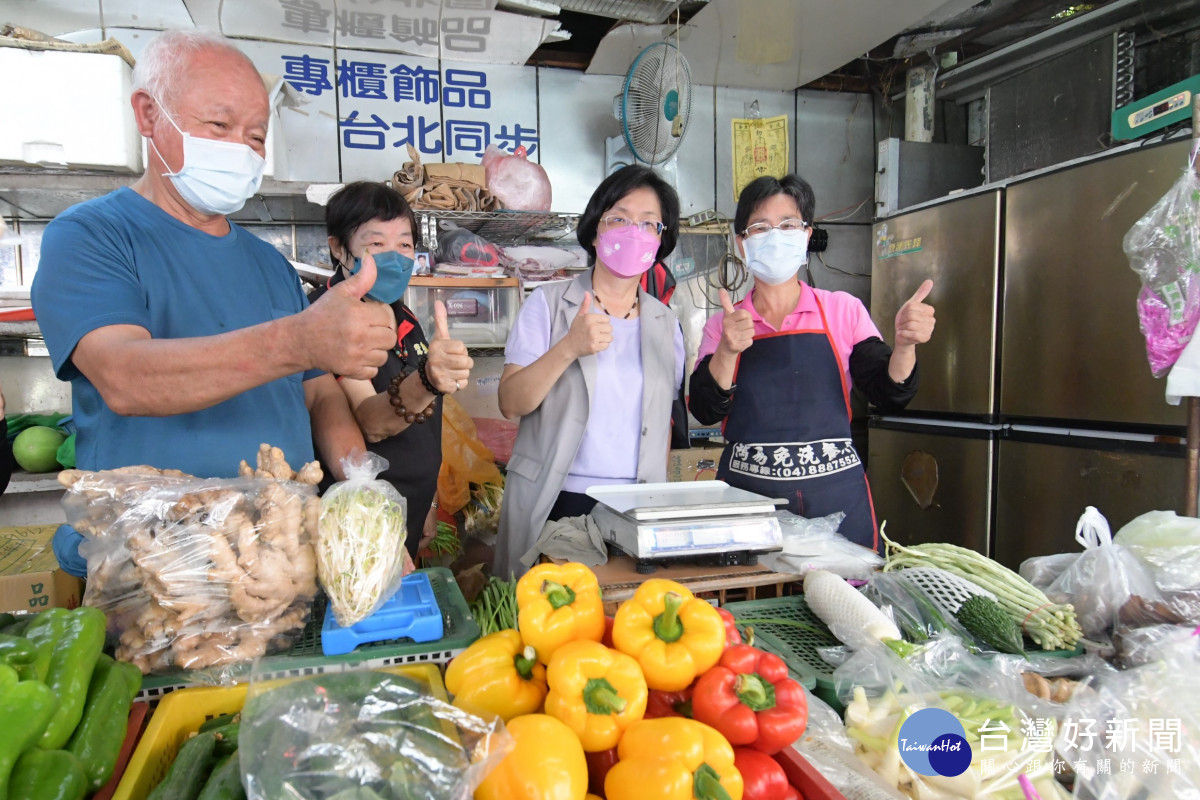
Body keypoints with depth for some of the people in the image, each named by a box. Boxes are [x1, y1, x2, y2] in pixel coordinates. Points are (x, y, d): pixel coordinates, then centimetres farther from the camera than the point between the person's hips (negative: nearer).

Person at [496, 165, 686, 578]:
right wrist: (568, 349, -23)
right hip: (555, 502, -3)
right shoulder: (548, 304, -2)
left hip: (637, 510, 3)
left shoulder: (665, 322, 10)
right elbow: (511, 403, -10)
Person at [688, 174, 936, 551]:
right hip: (747, 495, 0)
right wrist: (727, 352, -21)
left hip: (836, 498, 0)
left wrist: (905, 345, -19)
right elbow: (705, 410, -5)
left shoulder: (842, 309, 5)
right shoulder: (725, 324, 6)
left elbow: (889, 395, 0)